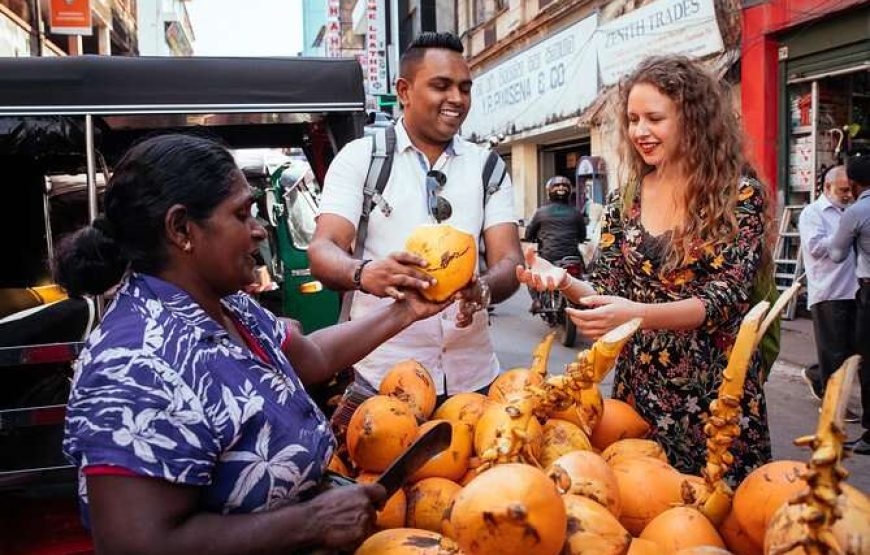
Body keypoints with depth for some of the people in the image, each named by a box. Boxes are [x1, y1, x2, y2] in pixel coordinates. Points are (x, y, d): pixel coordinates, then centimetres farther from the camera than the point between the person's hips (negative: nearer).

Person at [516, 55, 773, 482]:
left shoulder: (739, 197, -8)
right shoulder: (624, 202, 4)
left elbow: (724, 299, -16)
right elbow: (606, 290, 4)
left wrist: (638, 314, -32)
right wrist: (564, 280, -18)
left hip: (717, 390, -3)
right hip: (639, 387, 4)